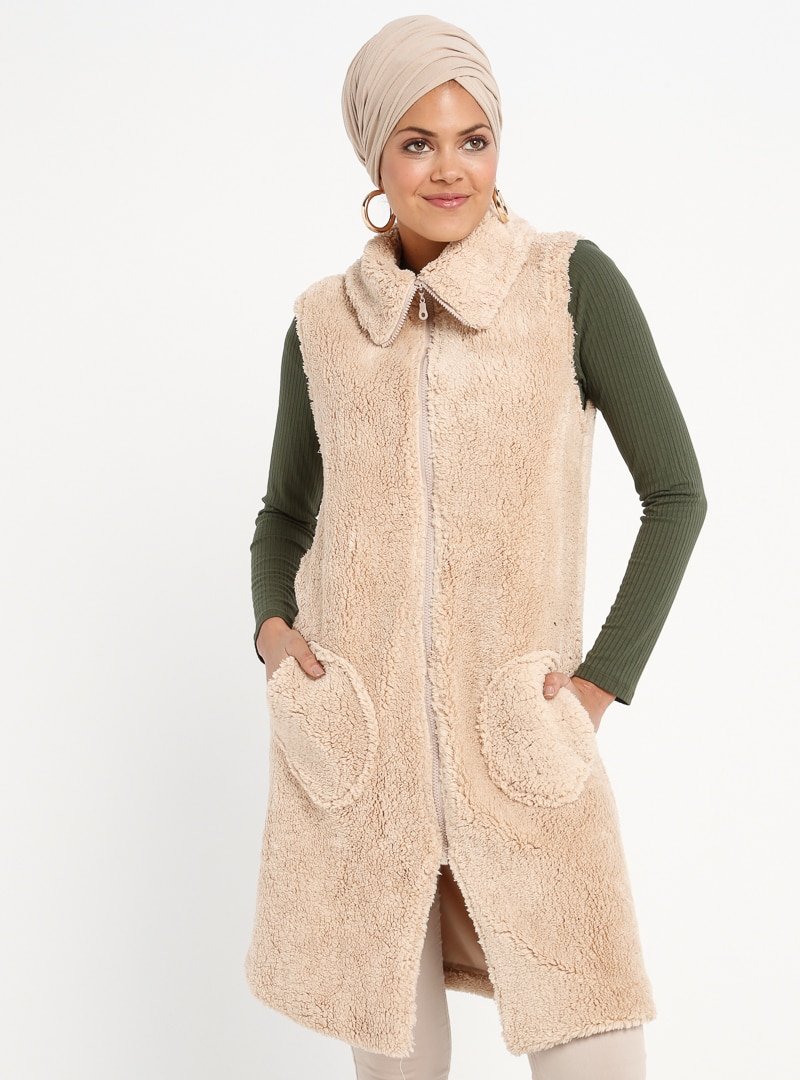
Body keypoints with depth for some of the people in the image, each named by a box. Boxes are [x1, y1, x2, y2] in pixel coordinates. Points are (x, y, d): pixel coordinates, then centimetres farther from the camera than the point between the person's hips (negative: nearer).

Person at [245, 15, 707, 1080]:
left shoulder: (573, 280, -3)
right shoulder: (325, 321, 5)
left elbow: (675, 491, 0)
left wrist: (601, 684, -6)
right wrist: (273, 628, -3)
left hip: (518, 743, -2)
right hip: (355, 742, 2)